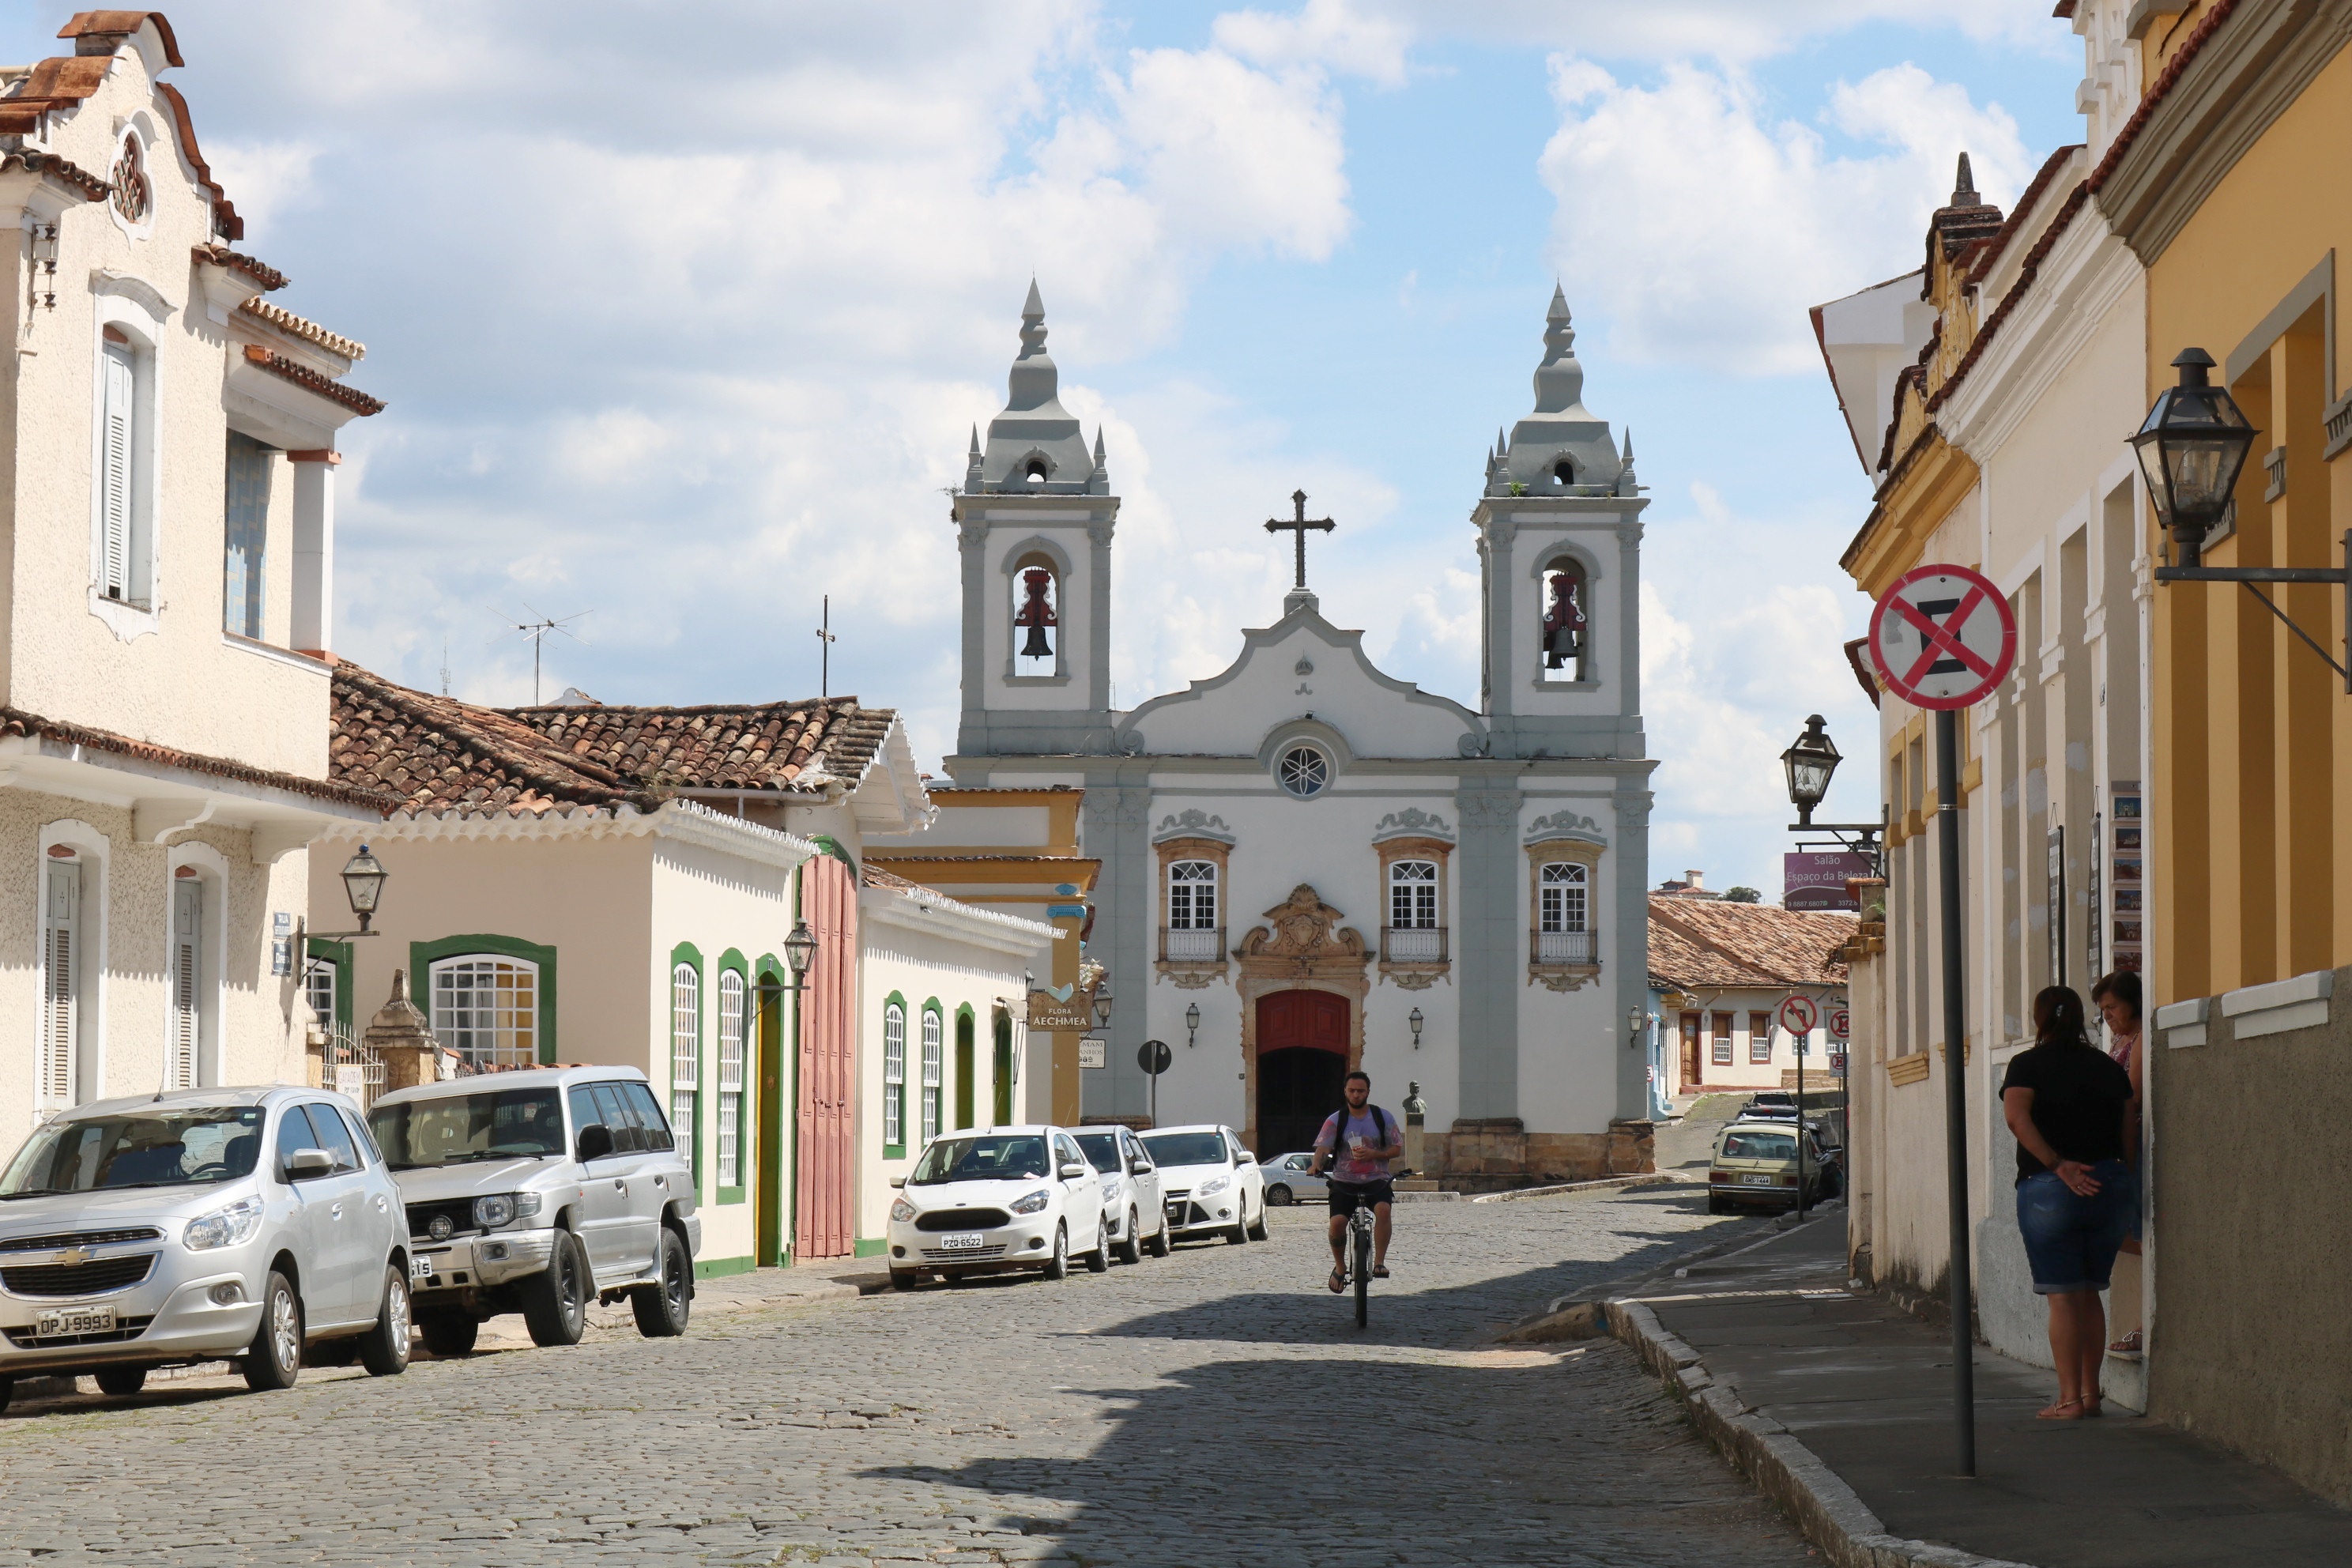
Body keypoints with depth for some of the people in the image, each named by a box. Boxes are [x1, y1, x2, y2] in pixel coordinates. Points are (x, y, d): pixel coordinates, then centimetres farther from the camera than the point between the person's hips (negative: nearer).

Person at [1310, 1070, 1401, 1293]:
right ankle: (1340, 1267, 6)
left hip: (1376, 1180, 0)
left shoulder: (1383, 1117, 4)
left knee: (1383, 1209, -31)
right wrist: (1316, 1165, -32)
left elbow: (1398, 1148, 3)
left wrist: (1374, 1154, -15)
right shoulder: (1335, 1120, 1)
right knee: (1337, 1222, -20)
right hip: (1344, 1182, 0)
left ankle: (1379, 1262, -24)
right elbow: (1322, 1147, -9)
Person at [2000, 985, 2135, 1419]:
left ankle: (2069, 1398, -4)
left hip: (2049, 1188, -4)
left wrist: (2058, 1165, -18)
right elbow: (2128, 1119, 9)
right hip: (2113, 1183, 4)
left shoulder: (2028, 1065, -1)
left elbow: (2016, 1116, -17)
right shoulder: (2107, 1066, 10)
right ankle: (2091, 1392, 14)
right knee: (2090, 1293, 14)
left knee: (2063, 1297, -1)